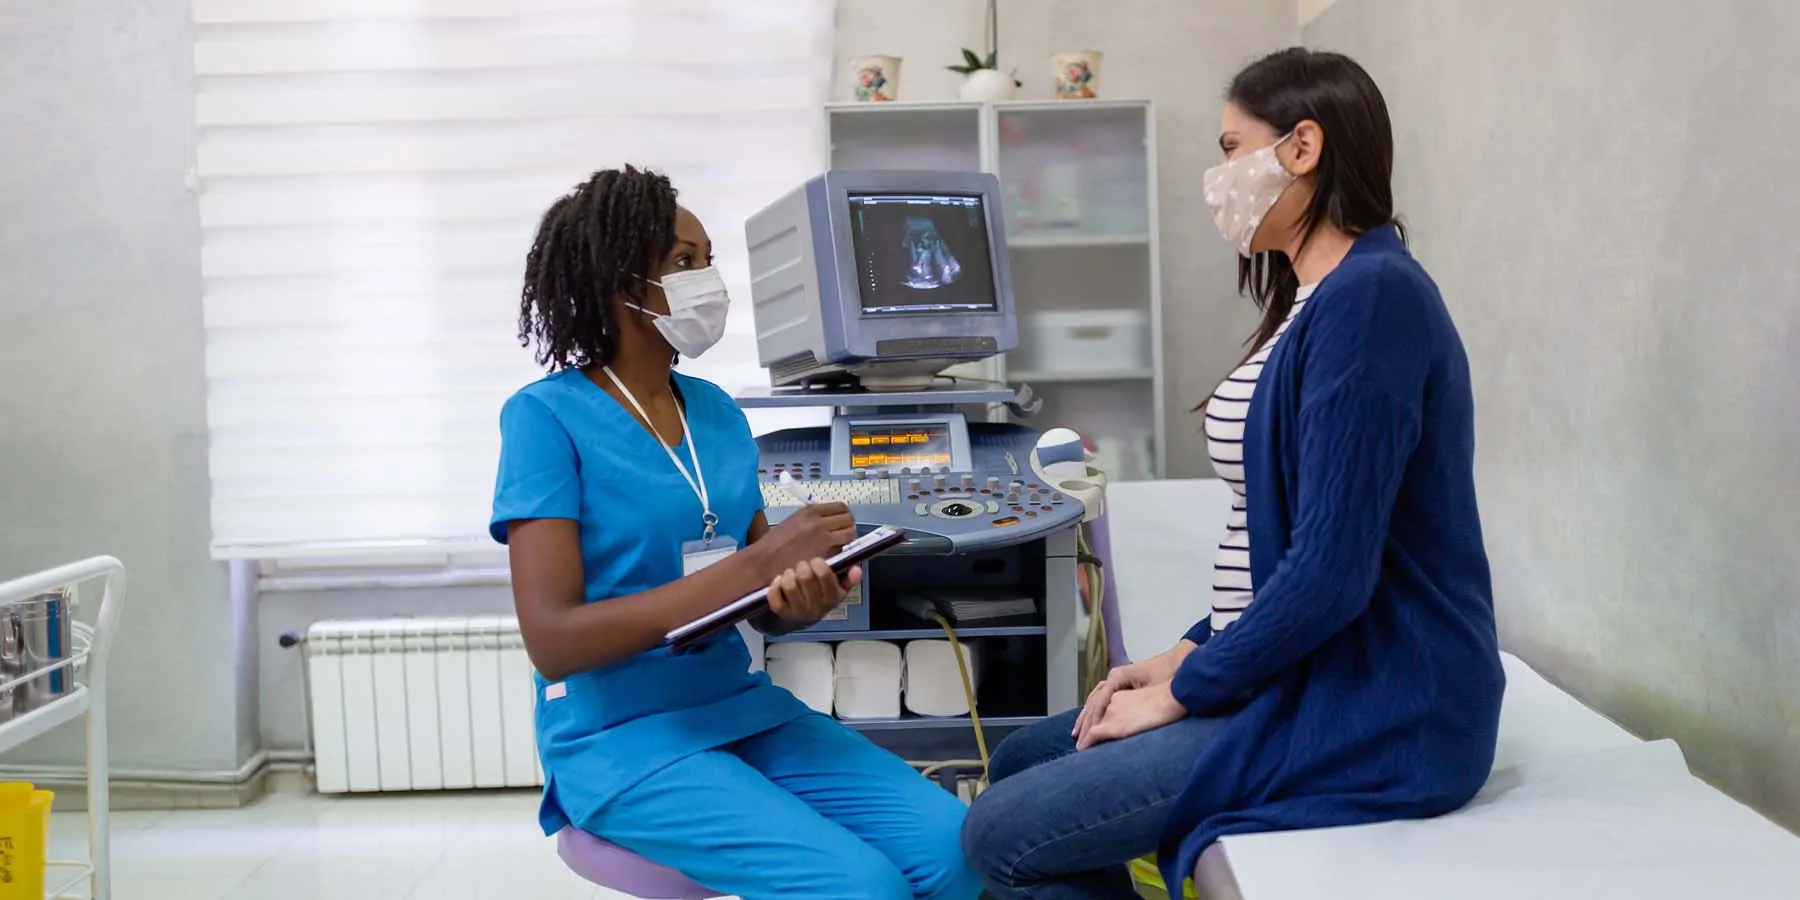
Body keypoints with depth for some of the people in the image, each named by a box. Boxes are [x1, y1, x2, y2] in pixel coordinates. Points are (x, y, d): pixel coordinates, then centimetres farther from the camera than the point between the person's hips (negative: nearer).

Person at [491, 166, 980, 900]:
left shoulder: (718, 413, 9)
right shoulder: (547, 416, -10)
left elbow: (766, 606, 11)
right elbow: (551, 639, -18)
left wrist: (810, 596, -16)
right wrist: (754, 566, -23)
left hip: (744, 710, 6)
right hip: (622, 737, -6)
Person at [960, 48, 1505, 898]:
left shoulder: (1369, 293, -20)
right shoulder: (1322, 299, 15)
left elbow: (1332, 570, -25)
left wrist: (1183, 692, -13)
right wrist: (1184, 654, 8)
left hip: (1374, 709, -10)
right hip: (1317, 676, 10)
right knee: (1020, 765, 14)